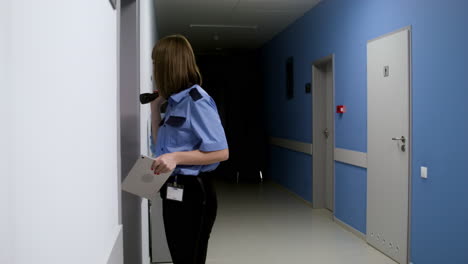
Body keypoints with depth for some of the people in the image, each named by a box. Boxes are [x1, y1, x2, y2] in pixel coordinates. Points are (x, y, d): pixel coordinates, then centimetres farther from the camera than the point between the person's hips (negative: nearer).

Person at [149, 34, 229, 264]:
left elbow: (221, 152, -21)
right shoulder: (174, 102, 10)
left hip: (192, 193, -9)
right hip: (174, 192, 9)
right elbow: (160, 148, 14)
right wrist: (155, 108, 9)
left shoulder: (196, 101, -16)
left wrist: (177, 157, -29)